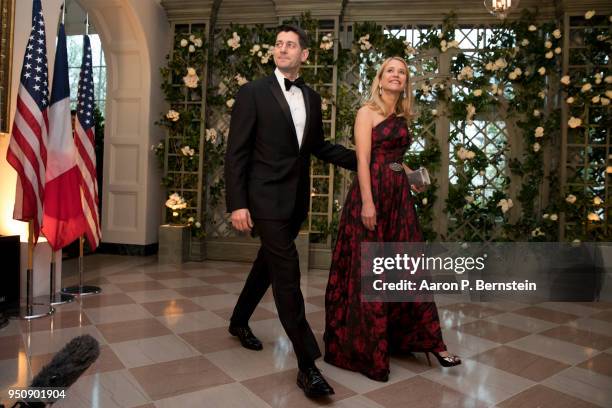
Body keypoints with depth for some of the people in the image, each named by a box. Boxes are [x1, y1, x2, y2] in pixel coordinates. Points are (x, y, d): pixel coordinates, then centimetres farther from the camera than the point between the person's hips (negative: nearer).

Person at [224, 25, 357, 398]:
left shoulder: (312, 97, 11)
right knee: (287, 273, -9)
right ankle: (307, 363, 0)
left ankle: (239, 321, 42)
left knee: (270, 263, 19)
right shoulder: (253, 92, -5)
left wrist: (360, 159, 10)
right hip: (267, 197, -6)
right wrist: (237, 203, -15)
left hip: (296, 200, 6)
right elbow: (237, 152, -8)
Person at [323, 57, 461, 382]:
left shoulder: (401, 118, 17)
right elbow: (363, 160, -12)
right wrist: (367, 202, -21)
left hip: (399, 195, 7)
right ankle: (366, 347, 14)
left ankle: (428, 340, 18)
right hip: (372, 193, -7)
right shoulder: (367, 112, -2)